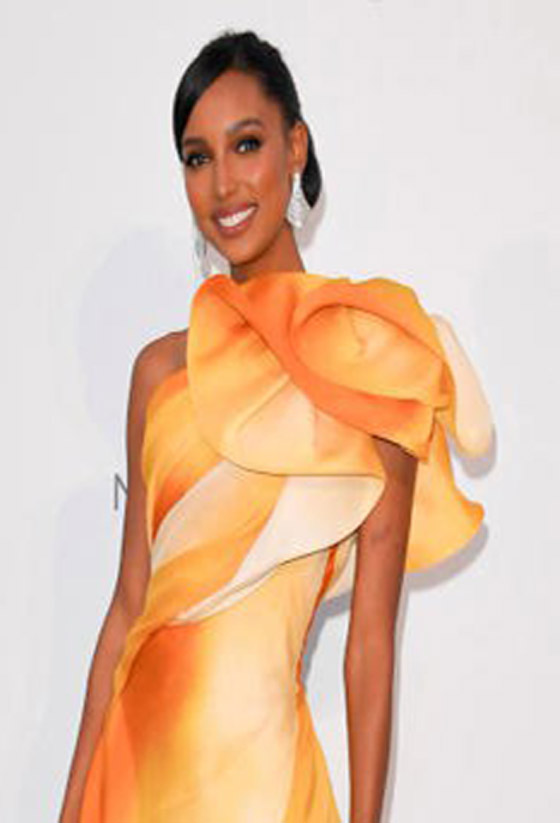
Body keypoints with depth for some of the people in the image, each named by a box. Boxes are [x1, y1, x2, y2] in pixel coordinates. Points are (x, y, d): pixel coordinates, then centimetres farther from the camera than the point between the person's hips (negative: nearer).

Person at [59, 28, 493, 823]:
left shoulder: (364, 354, -9)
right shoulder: (160, 368, 5)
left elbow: (371, 636, -9)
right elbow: (128, 606, 7)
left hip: (250, 757, -4)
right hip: (139, 751, 5)